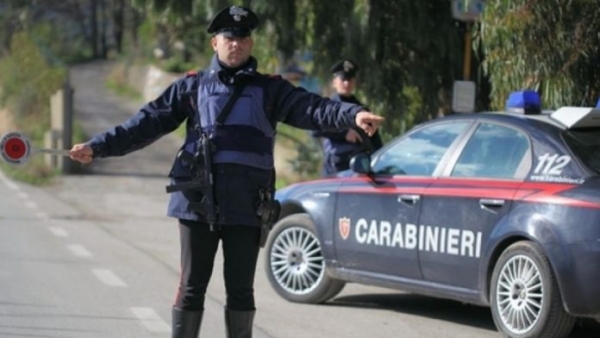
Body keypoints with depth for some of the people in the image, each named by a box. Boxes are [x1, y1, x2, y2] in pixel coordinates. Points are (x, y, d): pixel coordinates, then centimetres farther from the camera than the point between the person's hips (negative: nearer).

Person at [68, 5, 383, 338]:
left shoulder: (270, 89, 9)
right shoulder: (192, 86, 10)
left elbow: (312, 108, -5)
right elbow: (149, 121, 7)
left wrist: (353, 114, -24)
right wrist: (98, 146, -1)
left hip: (247, 204, 0)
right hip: (198, 200, 0)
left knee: (240, 288, 6)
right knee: (192, 286, 3)